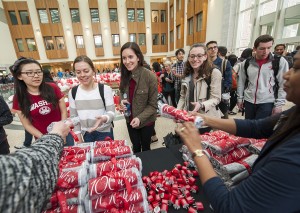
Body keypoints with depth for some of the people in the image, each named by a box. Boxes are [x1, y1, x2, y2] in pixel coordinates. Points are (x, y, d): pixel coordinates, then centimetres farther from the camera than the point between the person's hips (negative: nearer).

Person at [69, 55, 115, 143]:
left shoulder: (105, 89, -12)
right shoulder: (73, 92, -2)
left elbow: (111, 112, -12)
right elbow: (73, 116, 5)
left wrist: (104, 118, -34)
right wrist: (79, 138, 3)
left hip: (104, 132, -2)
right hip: (86, 134, 3)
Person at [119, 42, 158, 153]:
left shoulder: (150, 76, -21)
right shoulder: (125, 75, -5)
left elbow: (153, 105, -17)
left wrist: (140, 118, -27)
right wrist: (122, 103, -13)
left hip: (146, 121, -4)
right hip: (130, 120, 4)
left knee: (145, 148, 20)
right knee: (135, 147, 24)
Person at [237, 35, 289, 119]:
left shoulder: (280, 62, -5)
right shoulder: (246, 63, 1)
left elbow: (283, 85, -3)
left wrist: (279, 104, -7)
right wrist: (240, 98, 7)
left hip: (267, 103, -2)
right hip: (248, 101, 3)